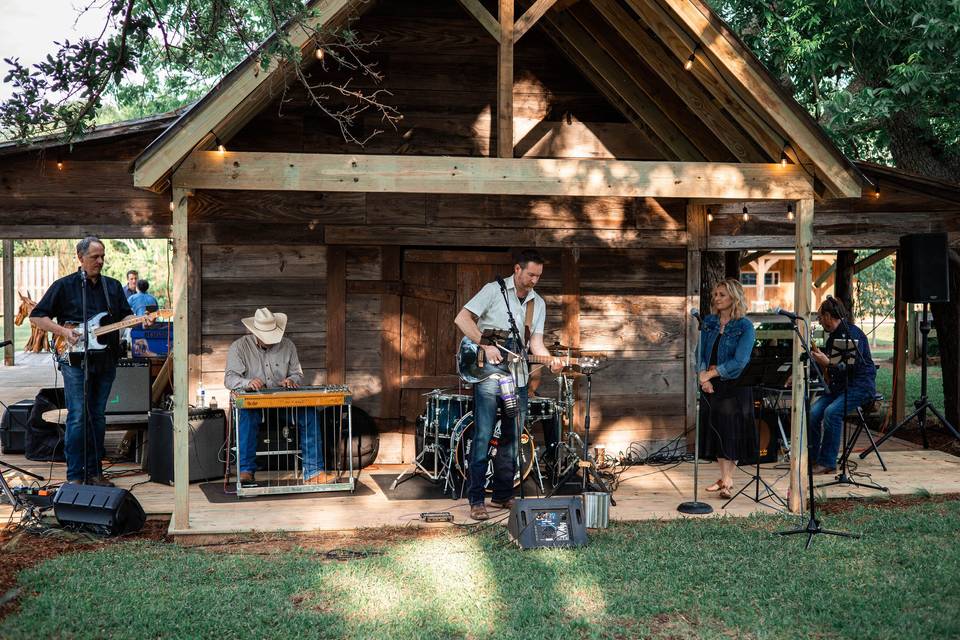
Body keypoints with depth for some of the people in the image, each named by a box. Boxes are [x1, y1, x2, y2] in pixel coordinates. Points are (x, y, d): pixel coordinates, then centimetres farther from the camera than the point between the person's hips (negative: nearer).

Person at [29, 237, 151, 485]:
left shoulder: (113, 286, 13)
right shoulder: (64, 285, 1)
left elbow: (125, 315, 14)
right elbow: (37, 316, 1)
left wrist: (139, 321, -8)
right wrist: (64, 332, -12)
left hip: (105, 361, 4)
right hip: (75, 361, -4)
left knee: (98, 417, 9)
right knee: (77, 418, -6)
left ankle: (94, 471, 16)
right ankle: (75, 476, -1)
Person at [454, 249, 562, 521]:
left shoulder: (538, 303, 14)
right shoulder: (494, 290, -4)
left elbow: (535, 341, 9)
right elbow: (462, 318, -9)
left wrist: (550, 359, -11)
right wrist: (486, 345, -17)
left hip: (517, 378, 6)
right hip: (488, 374, -6)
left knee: (511, 440, 10)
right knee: (483, 437, -6)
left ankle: (503, 495, 21)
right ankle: (476, 500, -1)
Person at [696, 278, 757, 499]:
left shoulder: (745, 326, -8)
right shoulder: (709, 322, 8)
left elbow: (740, 361, -16)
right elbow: (700, 352, 6)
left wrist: (712, 373, -17)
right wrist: (703, 375, -11)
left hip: (734, 385, -5)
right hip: (711, 387, 5)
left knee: (730, 430, -4)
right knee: (713, 429, 8)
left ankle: (728, 480, 0)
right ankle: (724, 476, 20)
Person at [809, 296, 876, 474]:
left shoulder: (852, 333, -13)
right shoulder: (833, 336, 16)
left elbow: (853, 366, -23)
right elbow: (826, 367, 26)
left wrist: (828, 363, -23)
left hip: (860, 385, -9)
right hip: (839, 386, 9)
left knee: (832, 412, -30)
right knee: (813, 412, -13)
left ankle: (828, 463, -23)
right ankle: (811, 459, -4)